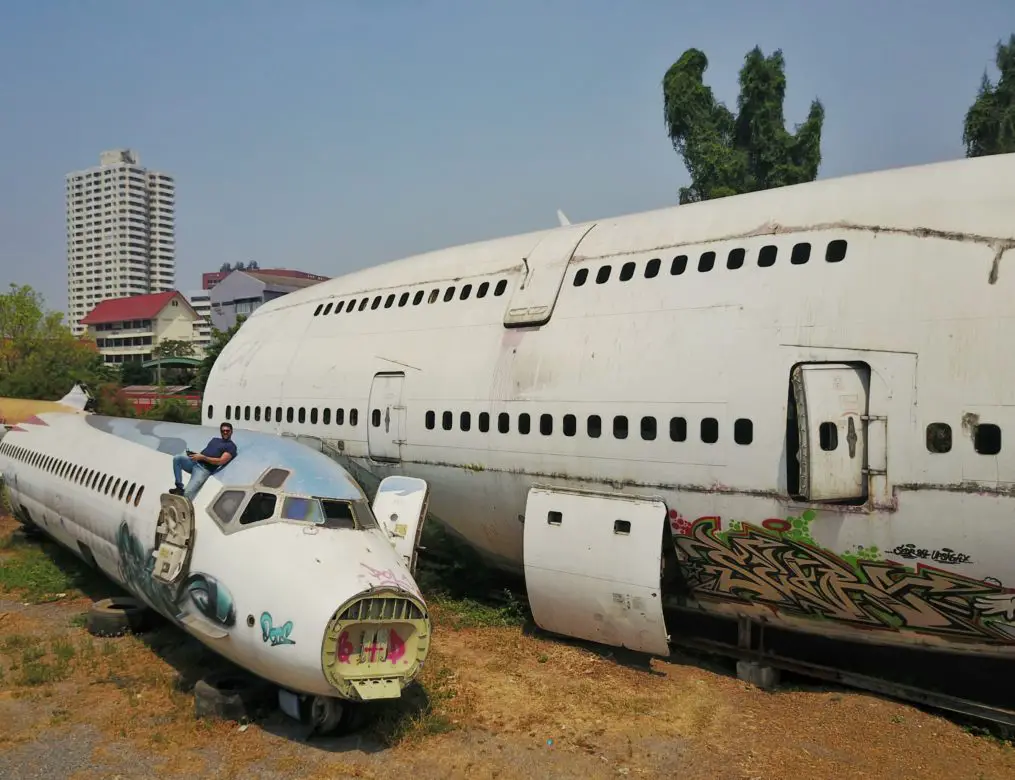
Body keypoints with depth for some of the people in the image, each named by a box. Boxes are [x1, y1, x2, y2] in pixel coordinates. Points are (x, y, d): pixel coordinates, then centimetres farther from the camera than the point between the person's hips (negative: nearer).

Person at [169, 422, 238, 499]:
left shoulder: (231, 446, 2)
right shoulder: (215, 439, 28)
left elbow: (221, 461, -10)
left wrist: (202, 457, -14)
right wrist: (195, 454, 2)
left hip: (204, 469, -7)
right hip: (195, 462, 8)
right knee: (177, 458, -20)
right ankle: (179, 488, -14)